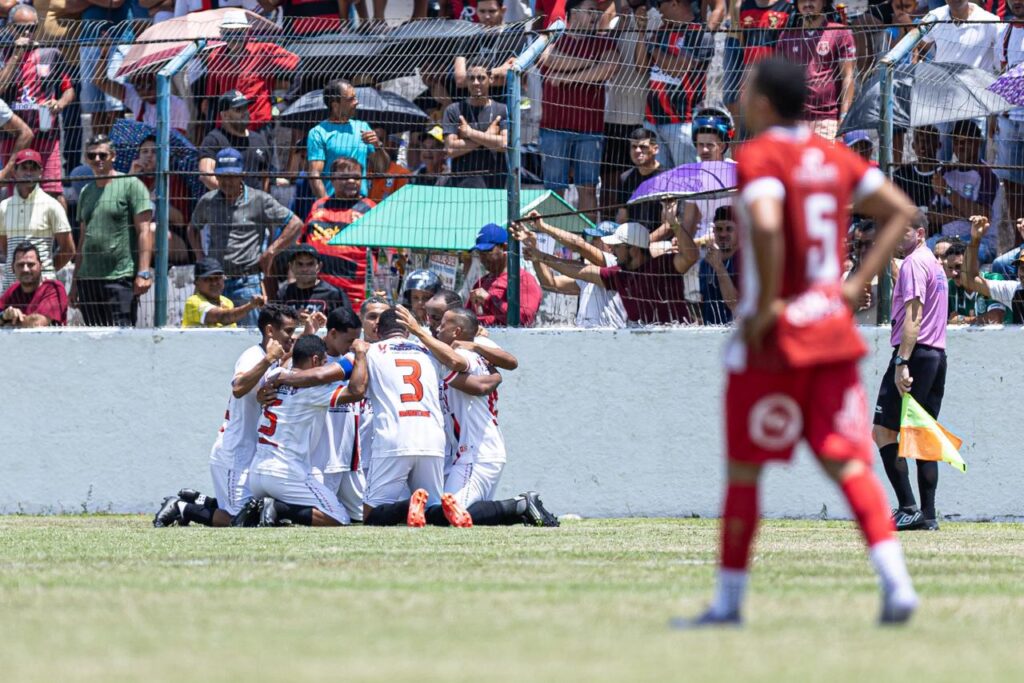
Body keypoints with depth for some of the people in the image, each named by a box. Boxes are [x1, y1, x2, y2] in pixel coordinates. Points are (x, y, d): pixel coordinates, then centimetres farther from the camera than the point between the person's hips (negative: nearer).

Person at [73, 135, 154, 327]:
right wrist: (76, 281, 17)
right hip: (88, 279, 7)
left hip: (120, 277, -7)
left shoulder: (131, 185, -2)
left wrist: (143, 273, -16)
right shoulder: (86, 192, 17)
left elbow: (144, 231, -8)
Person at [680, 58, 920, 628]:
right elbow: (901, 211, 12)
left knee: (743, 470, 7)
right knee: (847, 462, 1)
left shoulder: (759, 158, -11)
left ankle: (729, 598, 14)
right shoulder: (834, 157, 10)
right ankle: (897, 583, -17)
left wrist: (766, 305, -19)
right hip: (834, 332, 6)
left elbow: (766, 225, -29)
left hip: (773, 335, -6)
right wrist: (857, 285, 8)